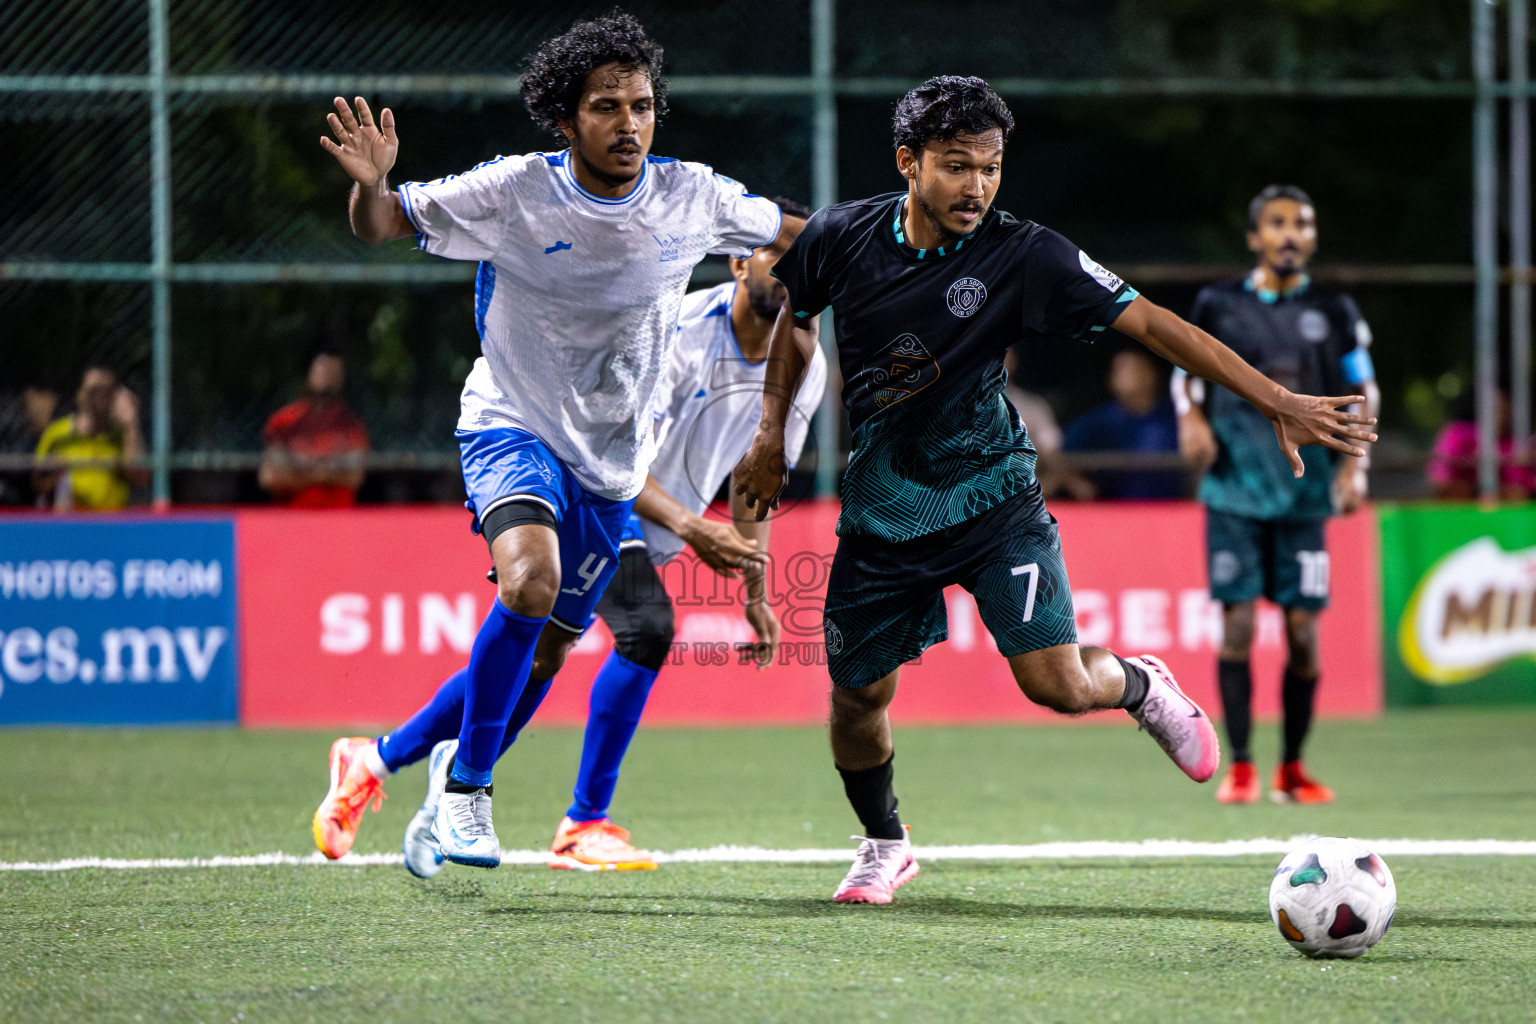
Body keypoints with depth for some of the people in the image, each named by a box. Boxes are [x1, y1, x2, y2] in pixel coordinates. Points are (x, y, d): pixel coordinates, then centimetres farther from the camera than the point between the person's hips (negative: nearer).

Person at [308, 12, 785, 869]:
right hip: (513, 425, -5)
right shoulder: (513, 192, -15)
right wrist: (371, 184, -31)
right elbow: (382, 226, -9)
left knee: (548, 652, 11)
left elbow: (793, 236, 9)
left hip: (612, 464, 5)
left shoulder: (691, 199, -7)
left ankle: (381, 758, 33)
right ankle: (468, 791, -19)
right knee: (530, 581, -32)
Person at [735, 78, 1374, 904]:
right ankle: (883, 845, 32)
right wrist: (772, 434, 9)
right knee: (858, 695, 3)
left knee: (1057, 682, -15)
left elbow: (1149, 322, -20)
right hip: (882, 509, 2)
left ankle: (1141, 686, 22)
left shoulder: (1024, 258, -16)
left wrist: (1276, 401, -27)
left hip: (991, 496, -2)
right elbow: (793, 315, 13)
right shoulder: (842, 237, -9)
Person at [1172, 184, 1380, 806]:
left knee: (1302, 628, -1)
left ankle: (1292, 768, 13)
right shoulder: (1218, 305, 5)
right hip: (1235, 488, -1)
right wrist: (1191, 417, -4)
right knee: (1236, 624, -6)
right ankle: (1240, 768, 2)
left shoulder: (1333, 311, 7)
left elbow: (1364, 392, 13)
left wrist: (1355, 465, 0)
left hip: (1305, 491, 1)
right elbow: (1186, 369, 17)